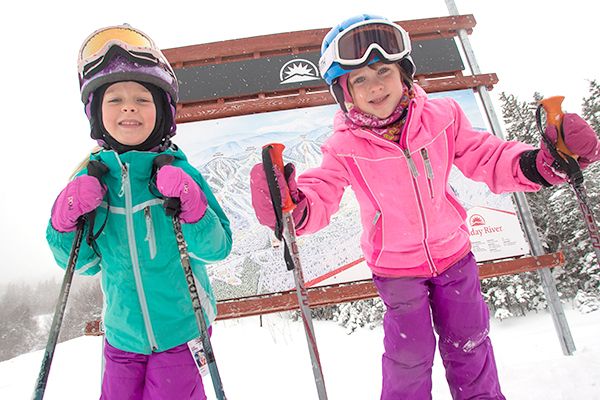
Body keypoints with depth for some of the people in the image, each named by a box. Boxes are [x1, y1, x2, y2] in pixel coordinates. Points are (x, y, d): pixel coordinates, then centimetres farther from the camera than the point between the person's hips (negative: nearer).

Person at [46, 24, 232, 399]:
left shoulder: (179, 173, -14)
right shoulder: (90, 181, -5)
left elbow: (219, 248, -14)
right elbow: (83, 263, 3)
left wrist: (191, 206, -29)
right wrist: (64, 220, -14)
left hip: (183, 330, -3)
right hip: (122, 334, 4)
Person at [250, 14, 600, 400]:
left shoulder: (441, 116, -12)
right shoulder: (344, 148, -17)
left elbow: (487, 158, -5)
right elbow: (320, 196, -20)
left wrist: (543, 164, -22)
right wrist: (293, 208, -43)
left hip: (452, 251, 3)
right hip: (395, 267, -2)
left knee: (468, 342, 20)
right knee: (410, 354, 10)